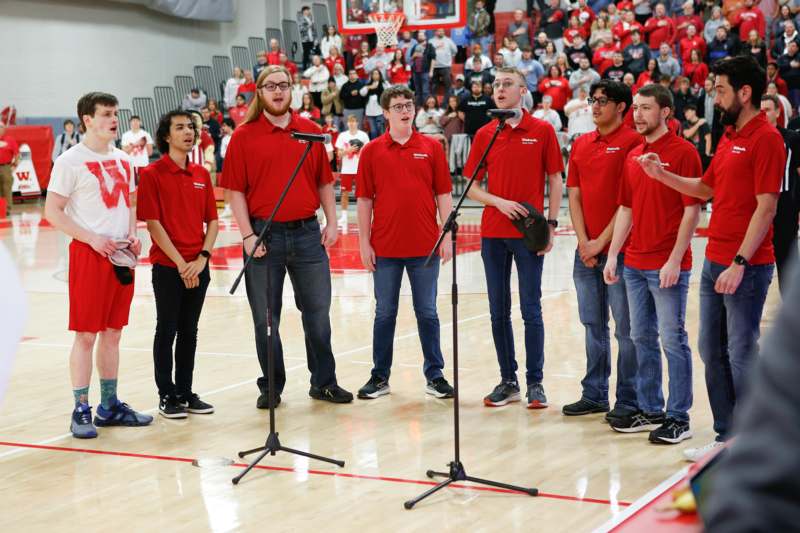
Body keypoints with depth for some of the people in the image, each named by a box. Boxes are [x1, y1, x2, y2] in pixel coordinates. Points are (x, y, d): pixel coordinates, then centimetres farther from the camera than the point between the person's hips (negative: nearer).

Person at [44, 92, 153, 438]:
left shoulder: (123, 160, 13)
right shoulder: (71, 162, -7)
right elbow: (52, 211, -9)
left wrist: (133, 235, 3)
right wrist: (93, 239, -17)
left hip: (122, 255, 7)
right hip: (89, 254, -6)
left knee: (112, 332, 12)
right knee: (86, 334, -4)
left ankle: (110, 406, 20)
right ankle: (81, 411, 2)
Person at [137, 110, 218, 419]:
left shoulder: (201, 174, 9)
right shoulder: (153, 174, -7)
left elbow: (212, 221, 9)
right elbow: (153, 223, -11)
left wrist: (202, 257, -6)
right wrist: (180, 263, -13)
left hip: (198, 266, 5)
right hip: (167, 266, -5)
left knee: (189, 330, 12)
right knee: (167, 330, 3)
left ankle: (185, 392, 21)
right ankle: (167, 396, 12)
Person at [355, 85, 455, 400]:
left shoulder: (431, 148, 3)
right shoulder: (372, 151, 2)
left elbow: (443, 195, 4)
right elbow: (365, 199, 3)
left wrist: (447, 236, -2)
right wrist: (364, 243, -1)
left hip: (424, 246, 0)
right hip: (385, 248, 0)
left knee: (427, 312, 7)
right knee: (385, 313, 9)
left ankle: (434, 374, 15)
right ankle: (380, 376, 17)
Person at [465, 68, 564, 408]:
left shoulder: (542, 131, 0)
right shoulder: (484, 135, 7)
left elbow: (555, 180, 2)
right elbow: (471, 186, 8)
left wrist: (551, 224, -5)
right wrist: (499, 202, -9)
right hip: (493, 233, 3)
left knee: (531, 310, -1)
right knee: (499, 310, 7)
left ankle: (535, 383, 7)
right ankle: (508, 381, 16)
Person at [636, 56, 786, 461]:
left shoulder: (765, 139, -13)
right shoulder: (729, 138, 15)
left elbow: (766, 206, -18)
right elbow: (706, 188, 25)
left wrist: (740, 262, -21)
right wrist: (662, 175, 14)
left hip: (746, 267, -9)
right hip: (715, 261, 9)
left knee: (740, 353, -3)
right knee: (711, 349, 12)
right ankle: (726, 436, 22)